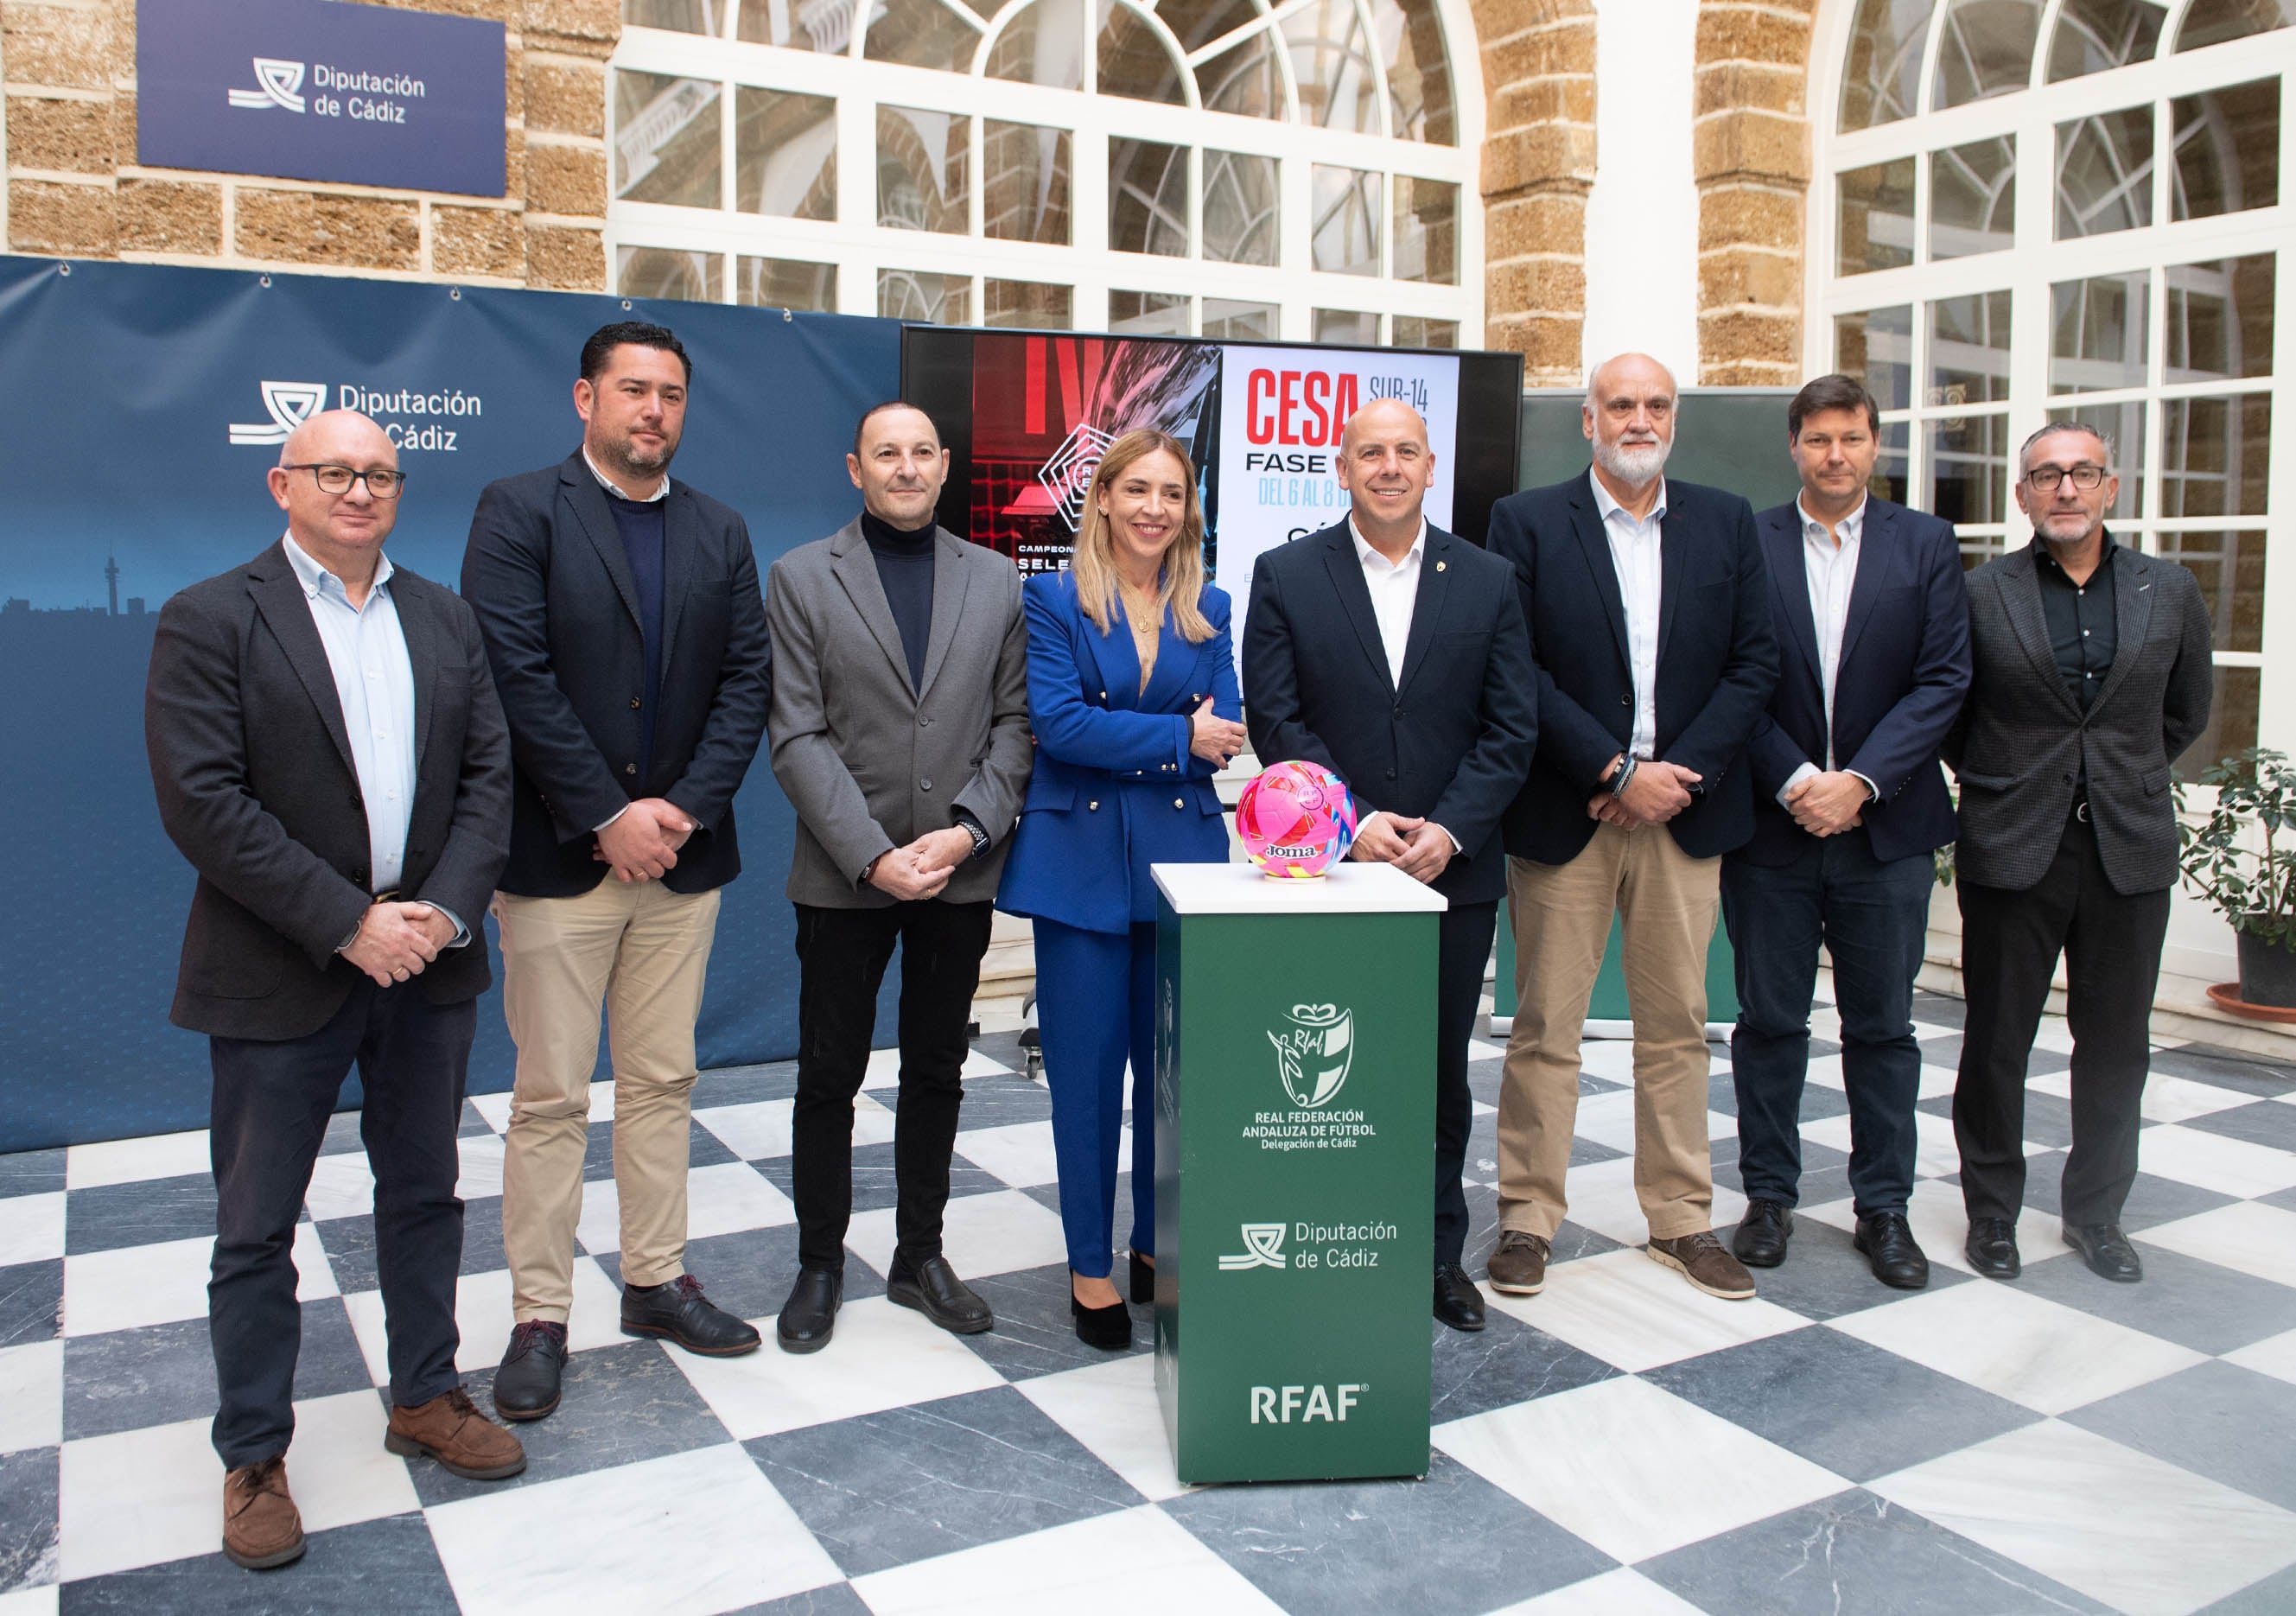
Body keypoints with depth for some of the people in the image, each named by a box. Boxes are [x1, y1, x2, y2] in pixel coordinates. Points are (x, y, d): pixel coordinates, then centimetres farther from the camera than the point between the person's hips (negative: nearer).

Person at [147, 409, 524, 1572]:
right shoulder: (210, 622, -6)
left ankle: (426, 1397, 33)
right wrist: (350, 923, -18)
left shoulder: (446, 621, 9)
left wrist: (444, 909, -11)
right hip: (278, 980, -4)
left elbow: (489, 775, 5)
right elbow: (202, 801, -14)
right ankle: (253, 1457, 23)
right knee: (256, 1228, 7)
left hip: (427, 963, 4)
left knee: (424, 1195, 16)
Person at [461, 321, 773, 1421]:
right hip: (559, 862, -4)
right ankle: (540, 1317, 15)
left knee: (661, 1083, 13)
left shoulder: (718, 532, 11)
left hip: (681, 858, 4)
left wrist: (685, 807, -8)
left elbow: (746, 679, 4)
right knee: (550, 1098, 3)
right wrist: (608, 816, -15)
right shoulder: (519, 512, -3)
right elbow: (517, 676, -12)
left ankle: (656, 1282, 27)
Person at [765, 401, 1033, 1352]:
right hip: (843, 874, -2)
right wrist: (873, 854, -15)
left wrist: (967, 830, -10)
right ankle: (820, 1266, 23)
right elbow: (798, 738, -6)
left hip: (960, 873, 2)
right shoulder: (801, 578, 1)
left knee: (936, 1072, 12)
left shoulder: (996, 581, 8)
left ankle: (920, 1256, 27)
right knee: (829, 1076, 7)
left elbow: (1014, 723, 4)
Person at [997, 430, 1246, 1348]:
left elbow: (1223, 734, 2)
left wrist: (1121, 743, -13)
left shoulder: (1207, 608, 11)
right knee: (1087, 1066, 3)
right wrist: (1178, 737, -12)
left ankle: (1158, 1247, 25)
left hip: (1184, 856, 3)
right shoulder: (1052, 600, 2)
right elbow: (1058, 722, -11)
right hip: (1082, 860, -3)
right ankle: (1090, 1266, 16)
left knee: (1174, 1062, 7)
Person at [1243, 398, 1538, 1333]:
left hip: (1454, 872, 2)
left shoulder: (1486, 582, 5)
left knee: (1440, 1073, 12)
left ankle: (1437, 1255, 27)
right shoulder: (1285, 577, 1)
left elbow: (1510, 730, 1)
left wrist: (1449, 831, -12)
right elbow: (1276, 721, -4)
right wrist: (1353, 822, -15)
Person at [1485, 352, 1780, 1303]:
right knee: (1546, 1027, 4)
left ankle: (1680, 1219, 24)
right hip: (1563, 814, -2)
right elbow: (1520, 674, -7)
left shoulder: (1726, 522, 9)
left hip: (1684, 807, 3)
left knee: (1677, 1027, 11)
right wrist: (1617, 771, -13)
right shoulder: (1527, 522, 0)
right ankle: (1528, 1218, 16)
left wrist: (1675, 776, -8)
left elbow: (1754, 664, 4)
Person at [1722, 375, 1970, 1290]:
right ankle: (1769, 1197, 21)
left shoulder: (1926, 545, 4)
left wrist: (1860, 781, -13)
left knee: (1883, 1026, 9)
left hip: (1886, 825, 1)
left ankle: (1883, 1206, 22)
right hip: (1771, 826, -1)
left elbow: (1944, 680, -2)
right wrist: (1793, 780, -13)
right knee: (1769, 1020, 7)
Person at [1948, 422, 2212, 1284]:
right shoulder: (1979, 594, -3)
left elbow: (2187, 711, 17)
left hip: (2130, 849, 2)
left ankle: (2096, 1211, 27)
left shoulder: (2170, 591, 5)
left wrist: (2126, 777, 14)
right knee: (1996, 1043, 6)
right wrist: (1993, 778, 7)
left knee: (2116, 1045, 10)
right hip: (2011, 849, -2)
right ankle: (1992, 1210, 22)